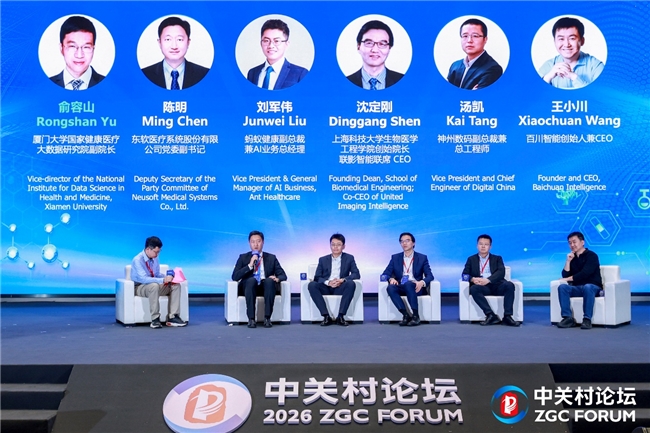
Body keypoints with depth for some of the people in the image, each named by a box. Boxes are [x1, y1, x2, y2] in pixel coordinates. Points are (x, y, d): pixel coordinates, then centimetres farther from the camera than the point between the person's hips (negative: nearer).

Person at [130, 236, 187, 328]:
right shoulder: (137, 260, -20)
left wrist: (167, 277, -10)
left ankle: (173, 317, -17)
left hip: (154, 286, 7)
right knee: (154, 286, -39)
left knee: (176, 286, -11)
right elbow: (143, 279, -30)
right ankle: (155, 319, -35)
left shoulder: (155, 259, 2)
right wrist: (163, 280, -35)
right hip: (140, 287, -7)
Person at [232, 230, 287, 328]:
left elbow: (283, 275, 9)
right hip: (249, 286, -1)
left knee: (269, 281, -34)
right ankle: (251, 319, -36)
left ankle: (267, 318, -33)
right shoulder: (243, 257, 12)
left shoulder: (271, 258, 15)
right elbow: (235, 277, -1)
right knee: (252, 280, -36)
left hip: (266, 286, 1)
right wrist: (250, 265, -12)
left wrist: (277, 278, -16)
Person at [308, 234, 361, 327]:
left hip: (340, 288, -1)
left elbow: (356, 274, -1)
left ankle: (340, 316, -31)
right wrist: (328, 282, -18)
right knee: (312, 285, -28)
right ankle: (326, 316, -30)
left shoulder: (349, 258, 11)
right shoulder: (323, 260, 14)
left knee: (351, 283, -33)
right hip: (326, 288, 1)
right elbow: (317, 277, 4)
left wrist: (342, 280, -20)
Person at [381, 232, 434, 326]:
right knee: (390, 288, -32)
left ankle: (416, 315, -30)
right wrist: (391, 279, -16)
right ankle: (406, 315, -30)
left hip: (415, 288, -2)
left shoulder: (422, 258, 10)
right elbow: (385, 274, 9)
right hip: (401, 288, 2)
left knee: (408, 284, -38)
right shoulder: (395, 257, 15)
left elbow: (430, 276, 0)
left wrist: (422, 282, -23)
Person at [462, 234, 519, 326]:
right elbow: (465, 274, 9)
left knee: (509, 285, -31)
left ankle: (507, 316, -31)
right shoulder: (471, 259, 21)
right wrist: (473, 279, -16)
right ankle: (491, 315, -38)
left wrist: (488, 280, -19)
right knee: (474, 289, -34)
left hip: (496, 285, 0)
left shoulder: (497, 258, 20)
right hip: (482, 286, 0)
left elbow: (501, 272, 1)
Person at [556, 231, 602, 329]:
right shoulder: (572, 258, 15)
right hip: (577, 288, 5)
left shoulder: (591, 255, -3)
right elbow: (565, 276, 5)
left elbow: (584, 274, -15)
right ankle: (568, 318, -29)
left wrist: (568, 279, -9)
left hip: (593, 287, -5)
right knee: (562, 287, -24)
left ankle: (587, 319, -37)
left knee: (587, 287, -39)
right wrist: (568, 261, -4)